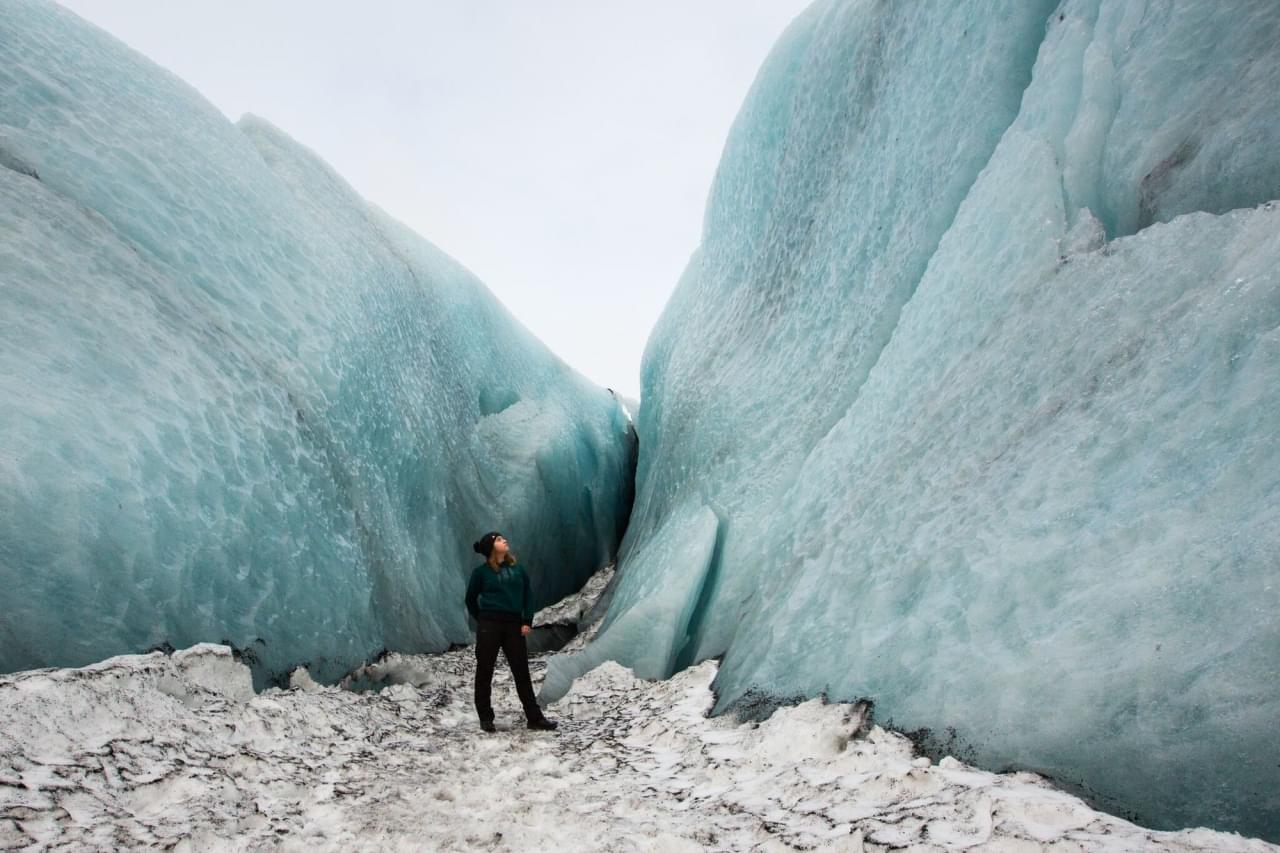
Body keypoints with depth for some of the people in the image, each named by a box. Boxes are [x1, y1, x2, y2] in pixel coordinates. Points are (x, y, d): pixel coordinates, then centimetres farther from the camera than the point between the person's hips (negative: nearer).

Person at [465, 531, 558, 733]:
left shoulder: (517, 568, 8)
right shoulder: (481, 571, -1)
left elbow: (528, 594, 10)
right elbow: (471, 599, 11)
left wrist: (527, 621, 2)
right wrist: (481, 620, 8)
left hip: (514, 625, 3)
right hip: (489, 625, -3)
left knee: (522, 671, 5)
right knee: (485, 671, 4)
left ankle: (534, 717, 10)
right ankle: (486, 718, 16)